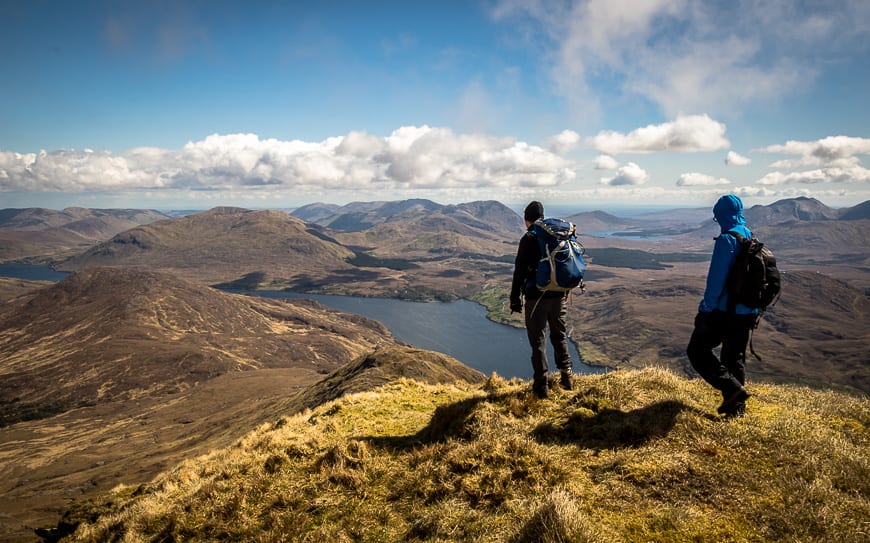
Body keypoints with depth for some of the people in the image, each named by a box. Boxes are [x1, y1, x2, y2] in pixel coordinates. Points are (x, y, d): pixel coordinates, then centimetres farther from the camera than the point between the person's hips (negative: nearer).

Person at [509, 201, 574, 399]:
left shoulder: (529, 239, -11)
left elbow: (519, 271, -13)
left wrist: (515, 299, -6)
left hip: (536, 297, -5)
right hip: (558, 295, 5)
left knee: (538, 341, 4)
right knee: (560, 336, 22)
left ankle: (541, 386, 7)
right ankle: (566, 376, 27)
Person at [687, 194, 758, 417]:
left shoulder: (727, 239, -16)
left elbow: (717, 278, -21)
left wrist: (706, 309, -16)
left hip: (724, 310, -8)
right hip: (747, 312, 8)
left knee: (697, 350, 3)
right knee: (735, 357, 18)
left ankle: (732, 390, -7)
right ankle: (736, 407, 23)